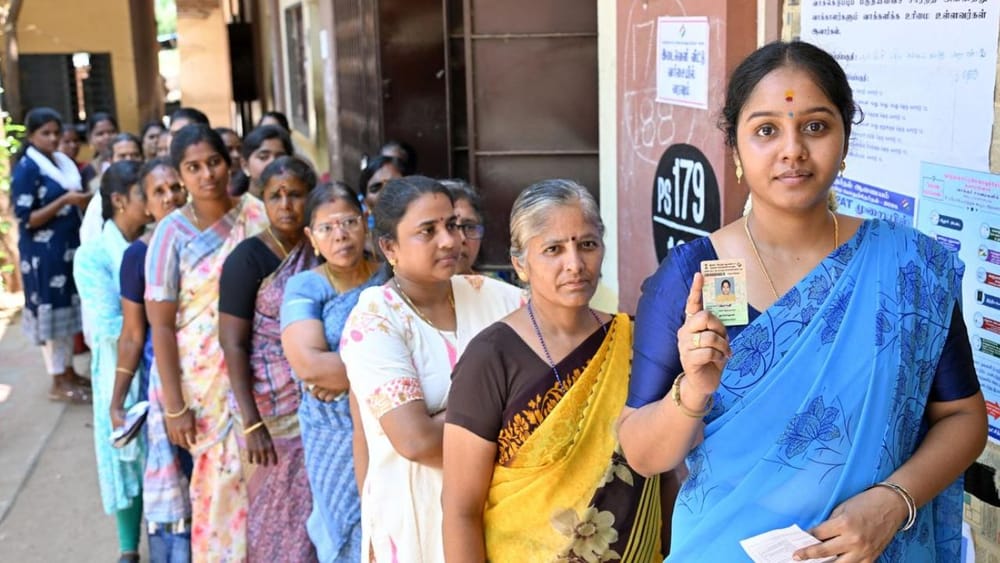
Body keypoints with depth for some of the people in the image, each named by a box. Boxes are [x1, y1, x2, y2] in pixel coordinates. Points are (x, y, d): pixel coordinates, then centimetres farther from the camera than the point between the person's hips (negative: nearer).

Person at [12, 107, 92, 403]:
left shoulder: (63, 162, 10)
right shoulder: (26, 169, -12)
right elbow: (26, 219, -16)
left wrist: (82, 200, -2)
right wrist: (65, 200, -22)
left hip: (68, 248, 7)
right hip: (44, 253, -7)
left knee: (69, 309, 13)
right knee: (52, 311, 0)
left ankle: (69, 372, 24)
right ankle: (58, 382, 8)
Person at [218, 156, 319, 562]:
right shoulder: (247, 259, -10)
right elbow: (232, 344, -12)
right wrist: (251, 423, -17)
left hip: (318, 405, 5)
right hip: (270, 408, -4)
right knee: (276, 512, 6)